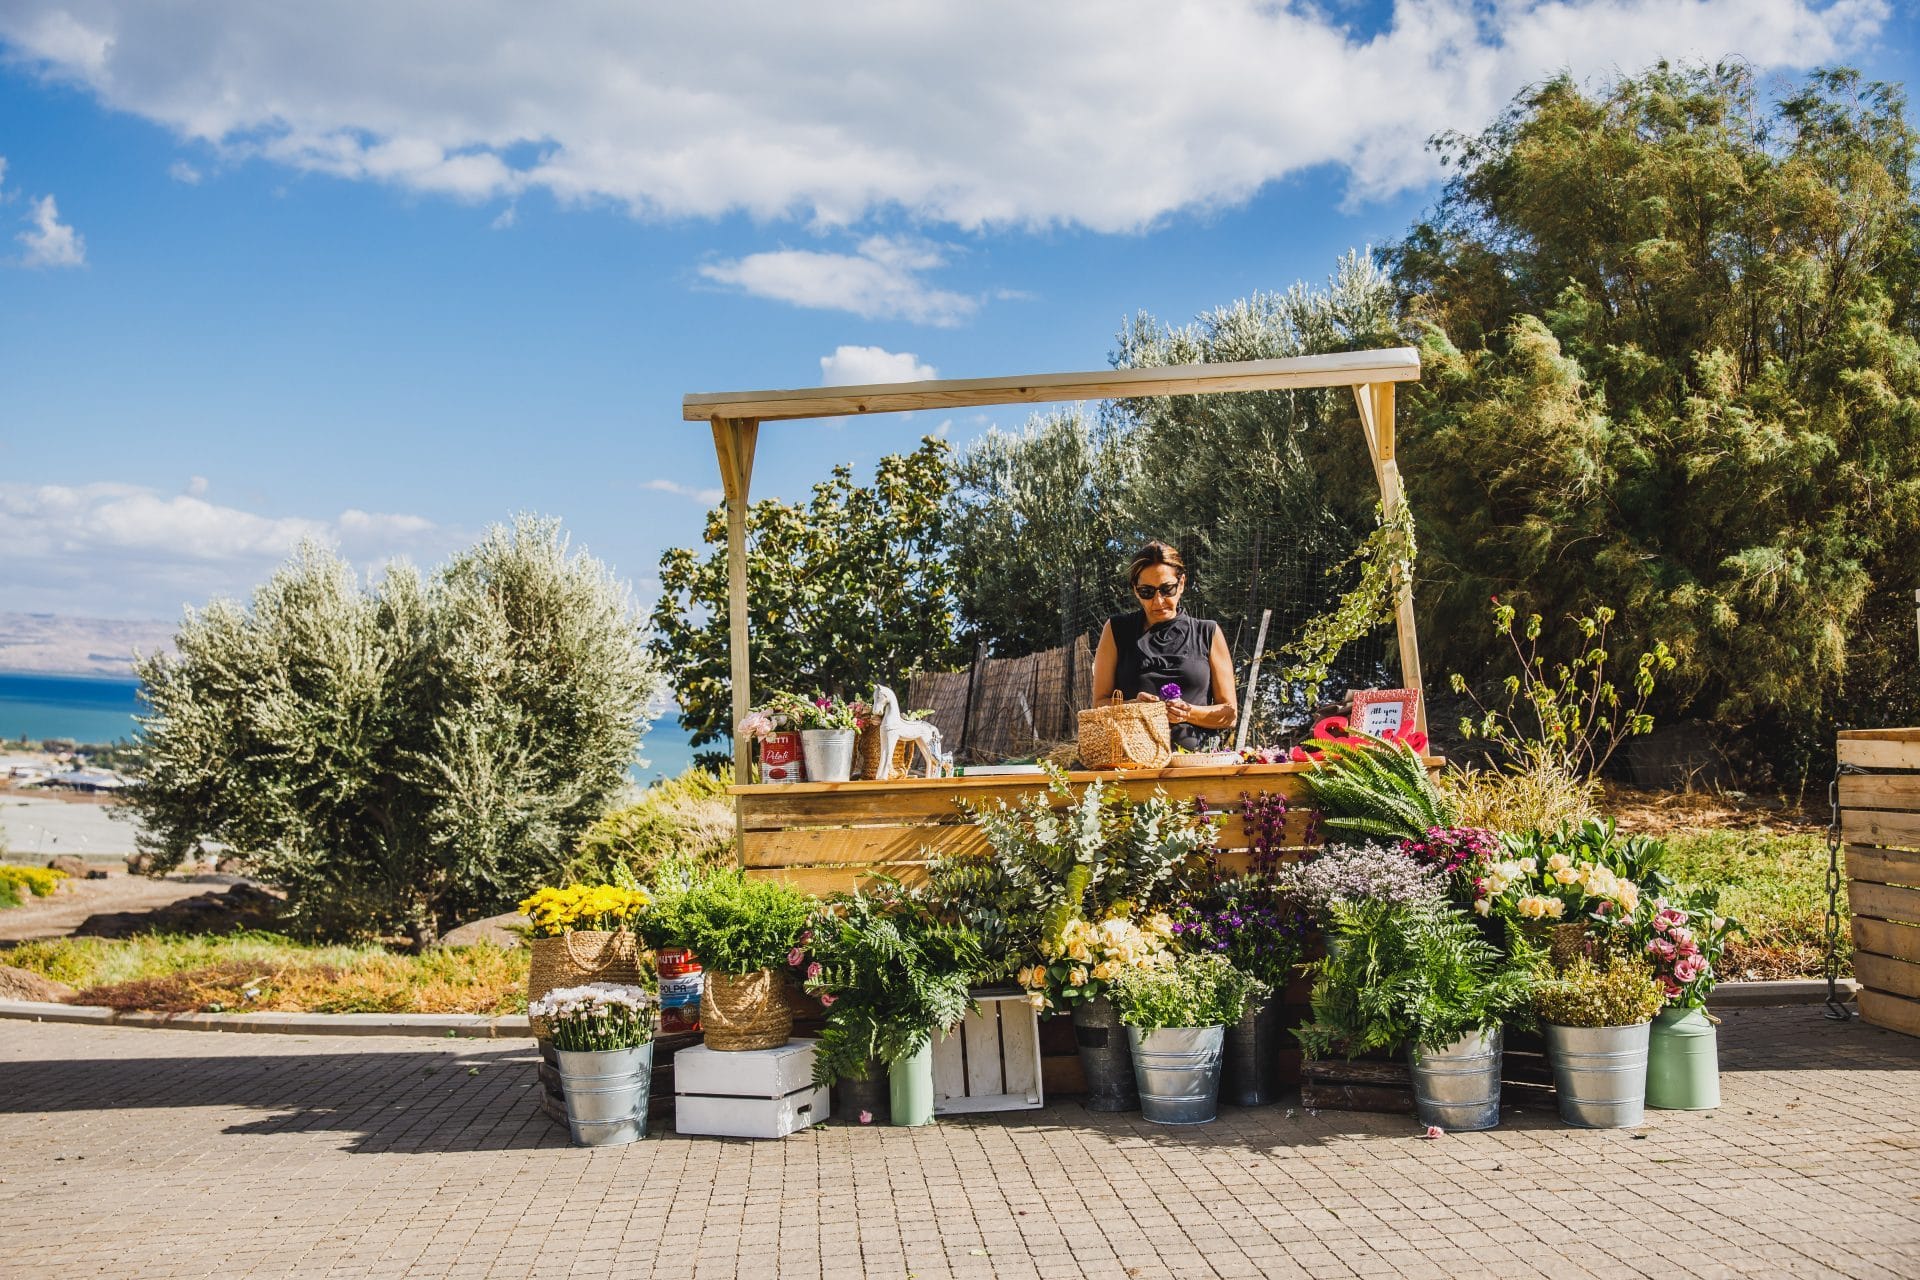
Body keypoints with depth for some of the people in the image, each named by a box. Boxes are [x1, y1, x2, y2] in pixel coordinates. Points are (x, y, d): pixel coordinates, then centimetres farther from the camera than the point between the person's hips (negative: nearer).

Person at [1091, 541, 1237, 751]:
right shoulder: (1116, 630, 16)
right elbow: (1100, 704, 14)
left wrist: (1190, 713, -6)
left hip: (1194, 757, 0)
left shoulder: (1208, 634, 15)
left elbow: (1229, 714, 14)